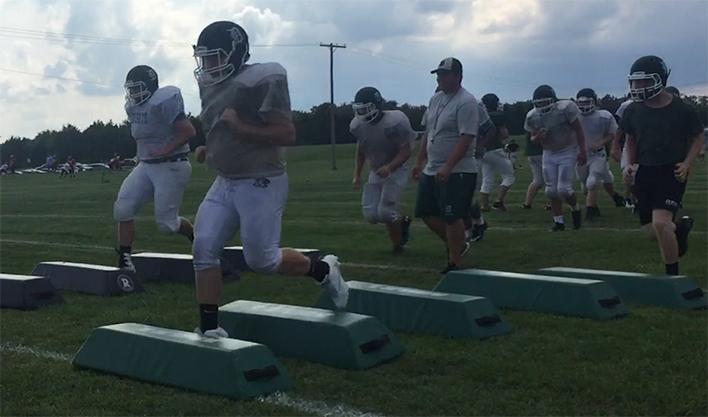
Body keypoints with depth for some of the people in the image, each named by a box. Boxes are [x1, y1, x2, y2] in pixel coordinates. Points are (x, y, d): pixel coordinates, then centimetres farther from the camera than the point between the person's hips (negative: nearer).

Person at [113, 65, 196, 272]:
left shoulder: (163, 102, -18)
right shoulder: (133, 107, 9)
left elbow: (188, 131, -19)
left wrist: (166, 150, -23)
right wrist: (142, 154, 11)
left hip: (171, 167, -8)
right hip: (146, 165, 8)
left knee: (167, 222, -3)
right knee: (123, 208, -8)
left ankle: (196, 236, 28)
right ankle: (124, 259, -1)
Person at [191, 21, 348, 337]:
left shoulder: (261, 82, -17)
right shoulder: (211, 86, 10)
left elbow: (286, 134, -19)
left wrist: (238, 125, -21)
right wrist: (209, 149, 8)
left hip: (260, 184, -8)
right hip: (224, 183, 8)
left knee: (262, 259, -3)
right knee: (204, 250, 0)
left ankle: (323, 270, 23)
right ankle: (209, 328, 9)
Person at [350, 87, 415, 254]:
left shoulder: (393, 123, -26)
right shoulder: (358, 125, -6)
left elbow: (406, 151, -21)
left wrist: (389, 167, -36)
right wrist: (357, 174, 11)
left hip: (396, 170, -6)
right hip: (375, 172, 6)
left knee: (385, 212, -13)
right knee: (370, 214, -2)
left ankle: (397, 245, 14)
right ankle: (401, 221, 26)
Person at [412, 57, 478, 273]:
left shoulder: (466, 102, -15)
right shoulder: (435, 99, 12)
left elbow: (465, 139, -22)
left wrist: (447, 167, -28)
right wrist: (420, 162, 20)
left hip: (457, 172, -9)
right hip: (431, 170, 9)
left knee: (452, 217, -6)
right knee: (426, 212, 12)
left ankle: (454, 263, 7)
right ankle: (456, 245, 30)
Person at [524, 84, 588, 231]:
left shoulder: (565, 108, -20)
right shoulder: (532, 116, -7)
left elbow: (578, 130, -11)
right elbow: (533, 138, 7)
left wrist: (582, 151, -12)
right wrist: (538, 137, -17)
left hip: (568, 152, -5)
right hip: (549, 154, 5)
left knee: (563, 189, -12)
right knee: (551, 191, 3)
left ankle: (576, 210, 18)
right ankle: (558, 222, 17)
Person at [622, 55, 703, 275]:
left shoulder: (682, 110, -9)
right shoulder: (633, 111, 1)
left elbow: (697, 139, 3)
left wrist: (687, 163, -11)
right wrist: (629, 164, 1)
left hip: (672, 172, -5)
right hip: (645, 172, 5)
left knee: (660, 223, -21)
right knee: (653, 231, 7)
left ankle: (673, 276, -4)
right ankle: (681, 226, 42)